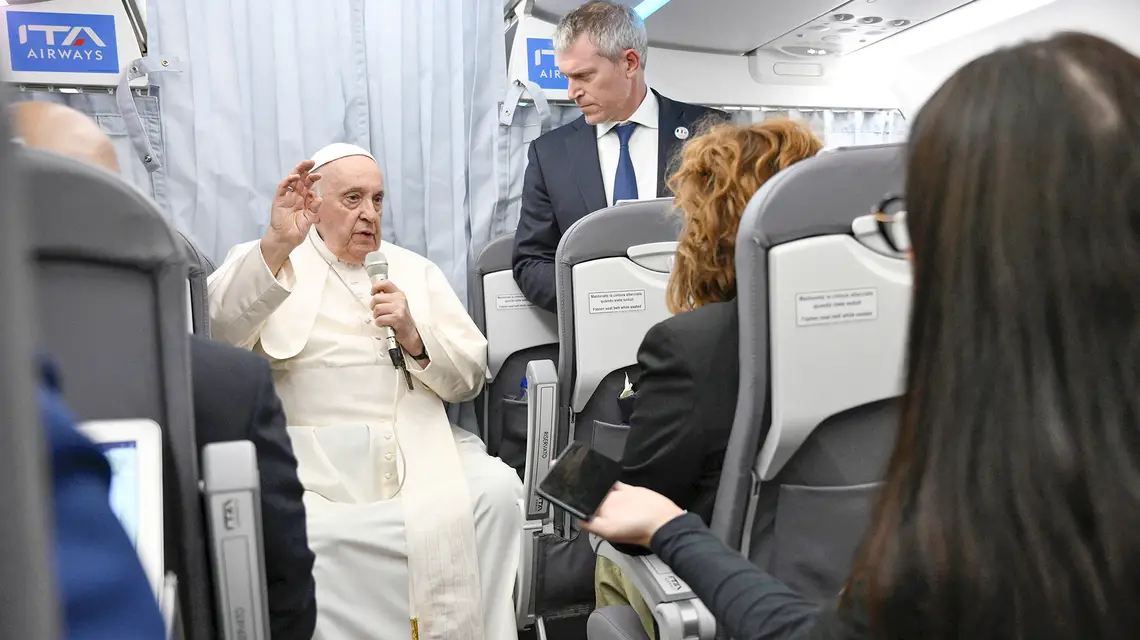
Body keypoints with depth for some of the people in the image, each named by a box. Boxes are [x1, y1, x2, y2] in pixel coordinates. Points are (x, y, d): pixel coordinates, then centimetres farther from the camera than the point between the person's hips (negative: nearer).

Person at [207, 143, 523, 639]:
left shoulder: (416, 271, 21)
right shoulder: (266, 262, 13)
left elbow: (469, 380, 12)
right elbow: (218, 329, -11)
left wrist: (411, 332, -7)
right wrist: (277, 244, -25)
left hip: (417, 450, 3)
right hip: (312, 461, -2)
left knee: (497, 489, -23)